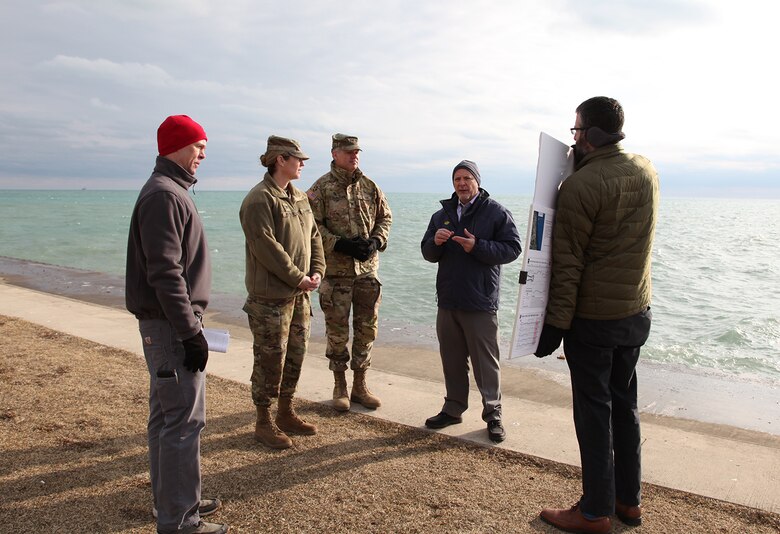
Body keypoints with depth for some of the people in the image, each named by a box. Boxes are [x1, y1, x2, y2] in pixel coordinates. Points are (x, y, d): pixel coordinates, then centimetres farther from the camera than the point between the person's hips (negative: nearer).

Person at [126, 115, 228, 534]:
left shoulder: (169, 192, 16)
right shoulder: (164, 195, -16)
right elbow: (165, 273, -23)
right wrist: (191, 332, -21)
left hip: (168, 323, 11)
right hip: (171, 325, -11)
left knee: (167, 414, 17)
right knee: (183, 418, -4)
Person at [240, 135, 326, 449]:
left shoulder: (299, 198, 14)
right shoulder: (259, 199, -14)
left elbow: (313, 236, 15)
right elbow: (267, 247, -21)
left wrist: (317, 271, 0)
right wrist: (298, 278, -17)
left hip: (300, 294, 9)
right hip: (271, 296, -9)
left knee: (295, 356, 16)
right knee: (270, 360, 1)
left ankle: (286, 415, 32)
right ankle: (264, 423, 16)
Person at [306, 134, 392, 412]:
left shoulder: (370, 186, 9)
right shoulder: (321, 188, -4)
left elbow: (385, 217, 13)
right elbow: (312, 225, -9)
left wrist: (376, 242, -6)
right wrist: (341, 244, -19)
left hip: (368, 269, 4)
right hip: (336, 270, -4)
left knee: (366, 329, 9)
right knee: (337, 331, 5)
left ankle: (360, 385, 24)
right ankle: (340, 387, 21)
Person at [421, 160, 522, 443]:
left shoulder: (496, 212, -3)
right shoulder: (442, 214, 14)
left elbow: (512, 248, -9)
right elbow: (427, 253, 14)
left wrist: (477, 247, -20)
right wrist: (435, 242, -9)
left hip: (481, 303, -5)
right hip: (448, 302, 5)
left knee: (486, 363, 1)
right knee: (452, 360, 14)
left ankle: (493, 414, 15)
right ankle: (453, 409, 28)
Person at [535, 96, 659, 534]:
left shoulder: (580, 185, -19)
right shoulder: (648, 171, 4)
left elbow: (568, 262, -19)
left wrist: (555, 324, -14)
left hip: (592, 317, -7)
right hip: (637, 312, 7)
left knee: (594, 410, 4)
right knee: (624, 403, 18)